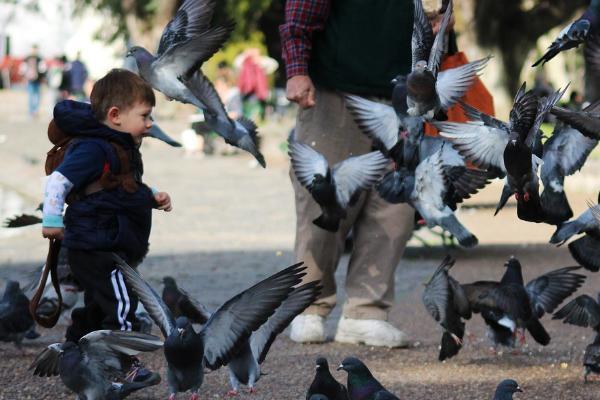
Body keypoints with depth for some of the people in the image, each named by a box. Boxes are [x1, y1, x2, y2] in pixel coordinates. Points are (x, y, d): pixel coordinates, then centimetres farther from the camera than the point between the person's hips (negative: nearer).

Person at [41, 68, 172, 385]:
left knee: (97, 305, 20)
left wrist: (153, 198, 15)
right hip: (97, 247, -11)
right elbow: (59, 180, -23)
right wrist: (52, 220, -26)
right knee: (121, 304, -11)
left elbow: (130, 189, 31)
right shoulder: (93, 149, -18)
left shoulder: (123, 149, 15)